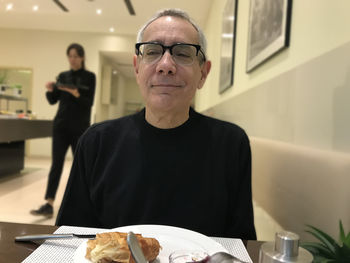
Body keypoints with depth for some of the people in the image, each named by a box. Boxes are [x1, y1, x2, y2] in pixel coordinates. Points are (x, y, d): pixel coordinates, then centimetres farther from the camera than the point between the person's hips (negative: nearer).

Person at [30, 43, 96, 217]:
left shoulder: (89, 77, -1)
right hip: (61, 125, 3)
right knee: (56, 163, -3)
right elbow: (53, 101, 9)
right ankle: (49, 205, -4)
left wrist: (76, 94, -26)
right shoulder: (62, 76, 10)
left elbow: (89, 103, -9)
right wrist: (50, 90, -11)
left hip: (80, 127, -3)